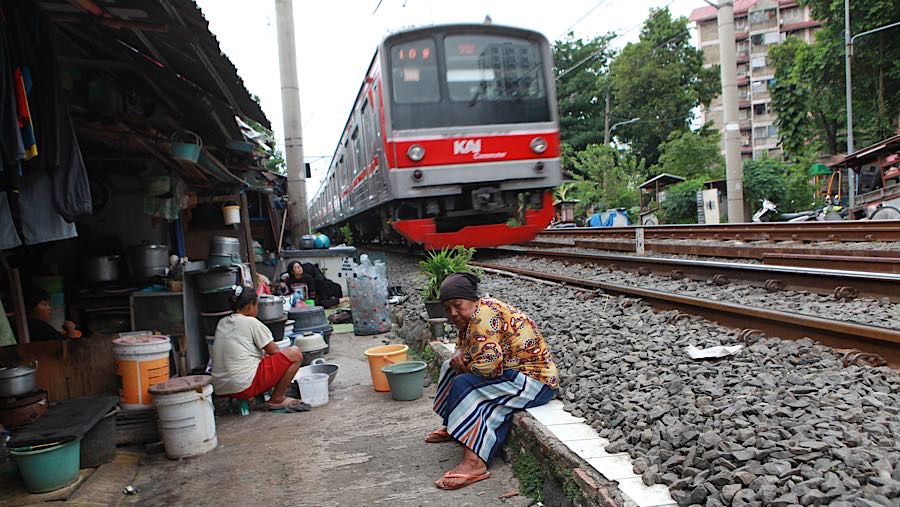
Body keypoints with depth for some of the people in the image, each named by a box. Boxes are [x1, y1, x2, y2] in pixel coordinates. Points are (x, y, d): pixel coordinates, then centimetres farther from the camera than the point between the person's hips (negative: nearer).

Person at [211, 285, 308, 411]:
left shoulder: (222, 323, 14)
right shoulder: (251, 322, -7)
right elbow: (275, 352, 0)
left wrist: (264, 354, 19)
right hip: (245, 386, -9)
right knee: (295, 354, -4)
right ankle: (277, 400, 4)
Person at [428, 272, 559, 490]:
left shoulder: (483, 316, -24)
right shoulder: (472, 317, 6)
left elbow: (488, 364, -32)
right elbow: (464, 344, 21)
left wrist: (465, 365, -12)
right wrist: (459, 354, -3)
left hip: (535, 381, -11)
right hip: (513, 371, 11)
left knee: (464, 385, -26)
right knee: (452, 369, 17)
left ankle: (474, 463, -31)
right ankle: (452, 427, 26)